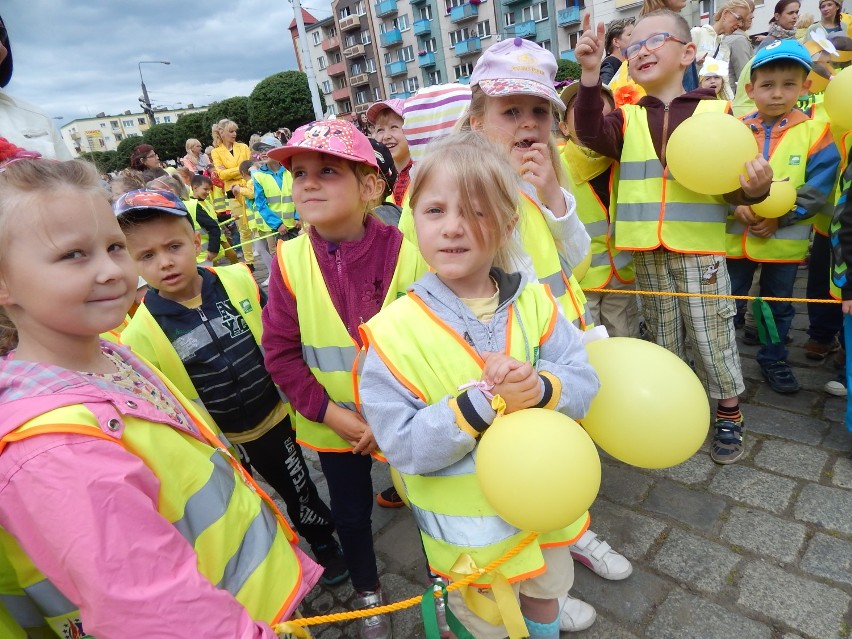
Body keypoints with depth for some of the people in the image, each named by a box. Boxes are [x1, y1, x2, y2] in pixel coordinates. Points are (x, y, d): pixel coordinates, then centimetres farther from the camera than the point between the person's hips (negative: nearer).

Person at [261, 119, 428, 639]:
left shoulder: (408, 252, -18)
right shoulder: (290, 261, -13)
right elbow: (281, 353, -8)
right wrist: (332, 414, -14)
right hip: (334, 424, 2)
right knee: (350, 513, 21)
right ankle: (369, 594, 51)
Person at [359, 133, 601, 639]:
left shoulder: (534, 303, -12)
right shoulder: (395, 331, -24)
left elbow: (584, 381, -11)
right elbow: (402, 445, -24)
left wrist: (540, 388, -33)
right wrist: (482, 401, -36)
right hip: (468, 526, -3)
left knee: (546, 594, 34)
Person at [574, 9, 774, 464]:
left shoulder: (716, 112, 2)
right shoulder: (628, 118, 7)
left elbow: (734, 186, 2)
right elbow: (591, 133, -15)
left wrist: (754, 188, -20)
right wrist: (590, 73, -24)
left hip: (699, 249, -2)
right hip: (647, 252, 2)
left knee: (712, 334, 8)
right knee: (662, 335, 16)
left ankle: (729, 414, 30)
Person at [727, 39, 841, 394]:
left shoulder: (815, 131, -3)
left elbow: (817, 188, -8)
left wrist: (780, 218, -19)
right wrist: (737, 205, -21)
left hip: (785, 240, 0)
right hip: (735, 236, 0)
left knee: (779, 305, 15)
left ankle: (773, 359, 34)